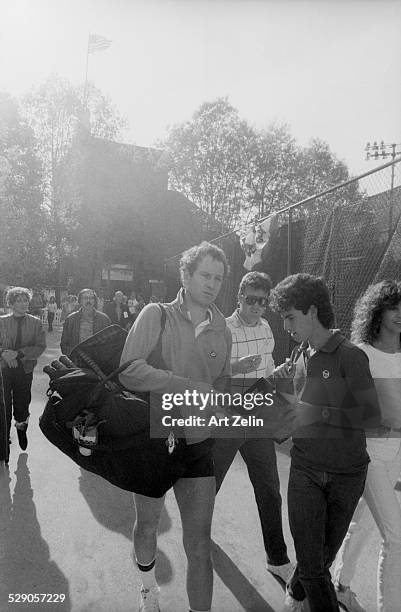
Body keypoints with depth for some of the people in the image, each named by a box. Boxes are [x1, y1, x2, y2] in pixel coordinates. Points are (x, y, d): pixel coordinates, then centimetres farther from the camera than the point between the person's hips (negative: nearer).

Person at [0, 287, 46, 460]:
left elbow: (40, 346, -6)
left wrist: (18, 353, -16)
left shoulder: (35, 323, 1)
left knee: (22, 405, 9)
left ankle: (21, 426, 41)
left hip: (25, 369, 0)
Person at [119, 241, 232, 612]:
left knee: (199, 544, 7)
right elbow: (130, 371, -25)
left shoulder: (221, 329, 0)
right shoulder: (156, 315, -13)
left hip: (198, 444, 2)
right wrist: (192, 387, -26)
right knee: (147, 525, 22)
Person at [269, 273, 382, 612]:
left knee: (325, 554, 19)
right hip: (305, 469, 3)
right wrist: (282, 382, -5)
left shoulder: (349, 355, -16)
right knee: (311, 563, 2)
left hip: (347, 475, -3)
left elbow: (372, 416, -19)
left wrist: (318, 412, -22)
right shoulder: (301, 354, 2)